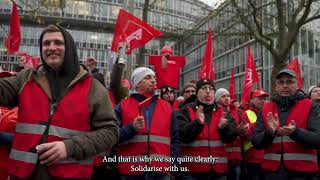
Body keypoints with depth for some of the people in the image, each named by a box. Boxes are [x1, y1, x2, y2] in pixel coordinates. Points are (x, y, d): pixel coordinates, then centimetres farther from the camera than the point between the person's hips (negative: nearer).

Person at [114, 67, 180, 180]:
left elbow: (175, 137, 14)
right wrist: (132, 128, -16)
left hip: (161, 170, 2)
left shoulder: (167, 107, 14)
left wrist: (173, 162, 3)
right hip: (131, 170, -2)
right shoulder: (123, 106, 5)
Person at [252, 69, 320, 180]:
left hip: (301, 171, -2)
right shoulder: (265, 109, 6)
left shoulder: (310, 107, 0)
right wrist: (270, 132, -17)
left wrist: (295, 132, -26)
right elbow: (256, 142, 1)